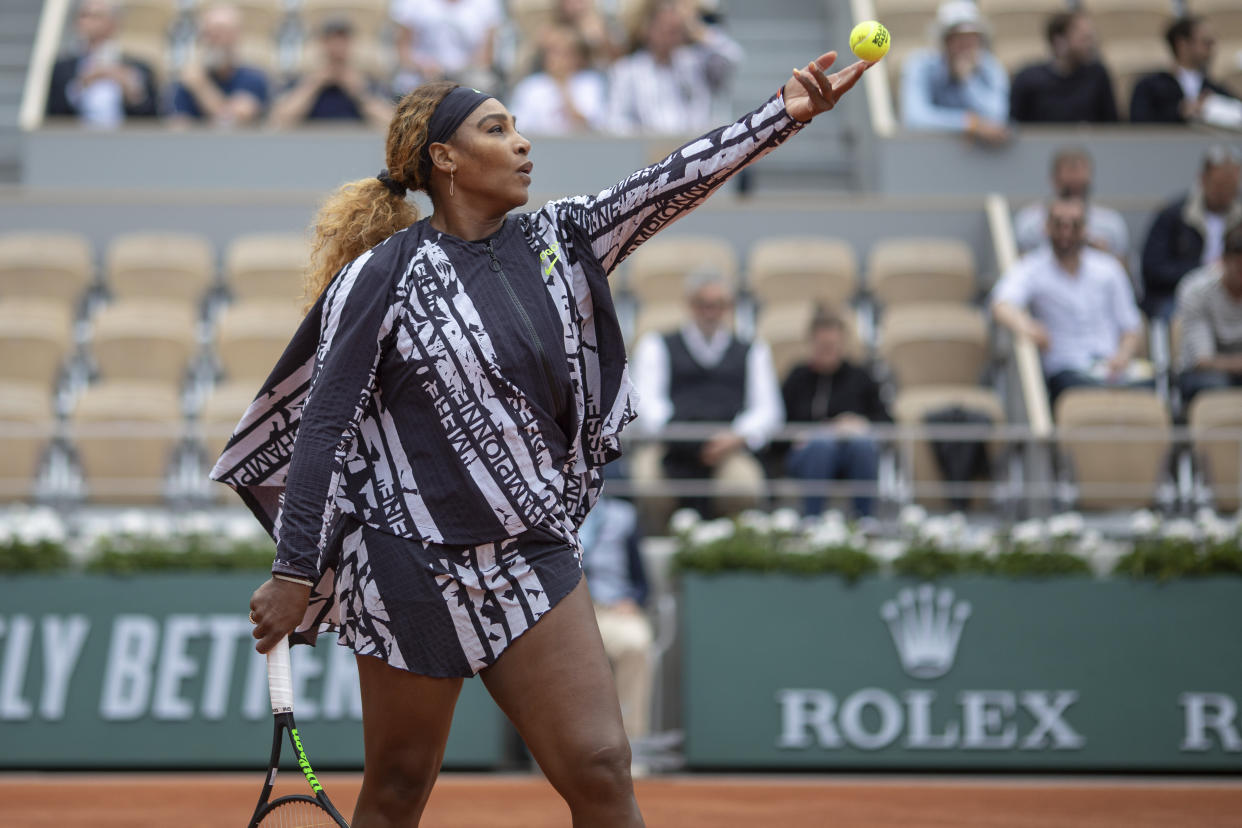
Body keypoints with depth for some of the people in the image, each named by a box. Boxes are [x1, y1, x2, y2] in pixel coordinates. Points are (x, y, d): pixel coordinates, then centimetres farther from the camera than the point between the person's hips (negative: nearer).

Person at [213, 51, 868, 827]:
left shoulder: (556, 240, 7)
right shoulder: (378, 277, -7)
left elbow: (667, 185, -3)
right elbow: (322, 426, -7)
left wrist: (788, 114, -14)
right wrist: (294, 572, -10)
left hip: (535, 556, 4)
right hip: (413, 565, -4)